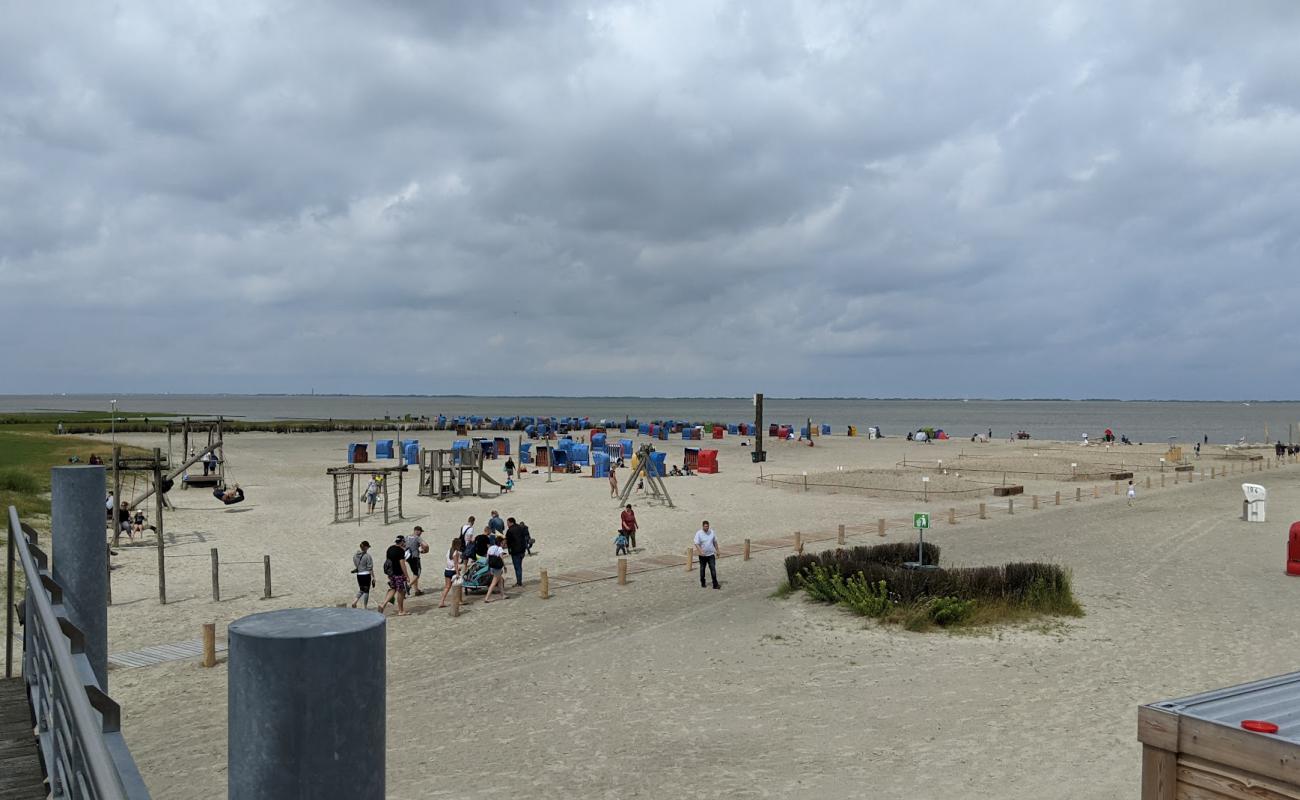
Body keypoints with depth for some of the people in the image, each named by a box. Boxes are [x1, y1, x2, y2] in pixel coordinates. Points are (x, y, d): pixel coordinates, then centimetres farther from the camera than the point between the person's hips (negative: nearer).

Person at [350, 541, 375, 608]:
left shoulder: (355, 555, 4)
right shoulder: (367, 556, -13)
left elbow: (355, 566, 12)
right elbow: (370, 568, -12)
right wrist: (373, 577, -6)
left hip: (359, 575, 6)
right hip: (366, 575, -6)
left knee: (361, 590, 19)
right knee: (366, 591, 4)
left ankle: (354, 601, -1)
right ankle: (364, 607, 7)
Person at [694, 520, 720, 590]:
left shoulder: (712, 533, 2)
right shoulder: (698, 533, -10)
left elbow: (715, 542, 13)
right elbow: (697, 544, -15)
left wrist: (717, 551, 14)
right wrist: (701, 552, -28)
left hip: (711, 554, 2)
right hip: (702, 555, -2)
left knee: (713, 569, -6)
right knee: (702, 569, 10)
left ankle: (715, 584, -7)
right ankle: (702, 583, 24)